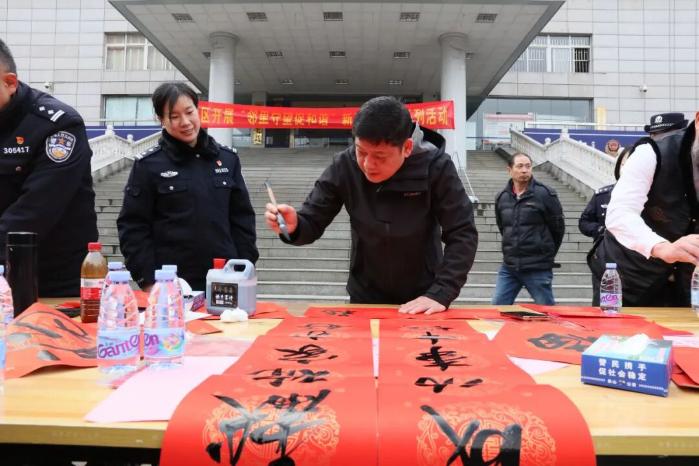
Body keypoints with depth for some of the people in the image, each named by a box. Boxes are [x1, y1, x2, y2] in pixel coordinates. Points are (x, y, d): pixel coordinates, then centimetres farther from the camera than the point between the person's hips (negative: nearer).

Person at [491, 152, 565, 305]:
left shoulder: (545, 194, -8)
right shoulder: (502, 197, 7)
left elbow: (558, 228, -1)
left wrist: (546, 254, 8)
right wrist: (513, 250, 14)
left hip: (538, 269, -4)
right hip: (509, 267, 5)